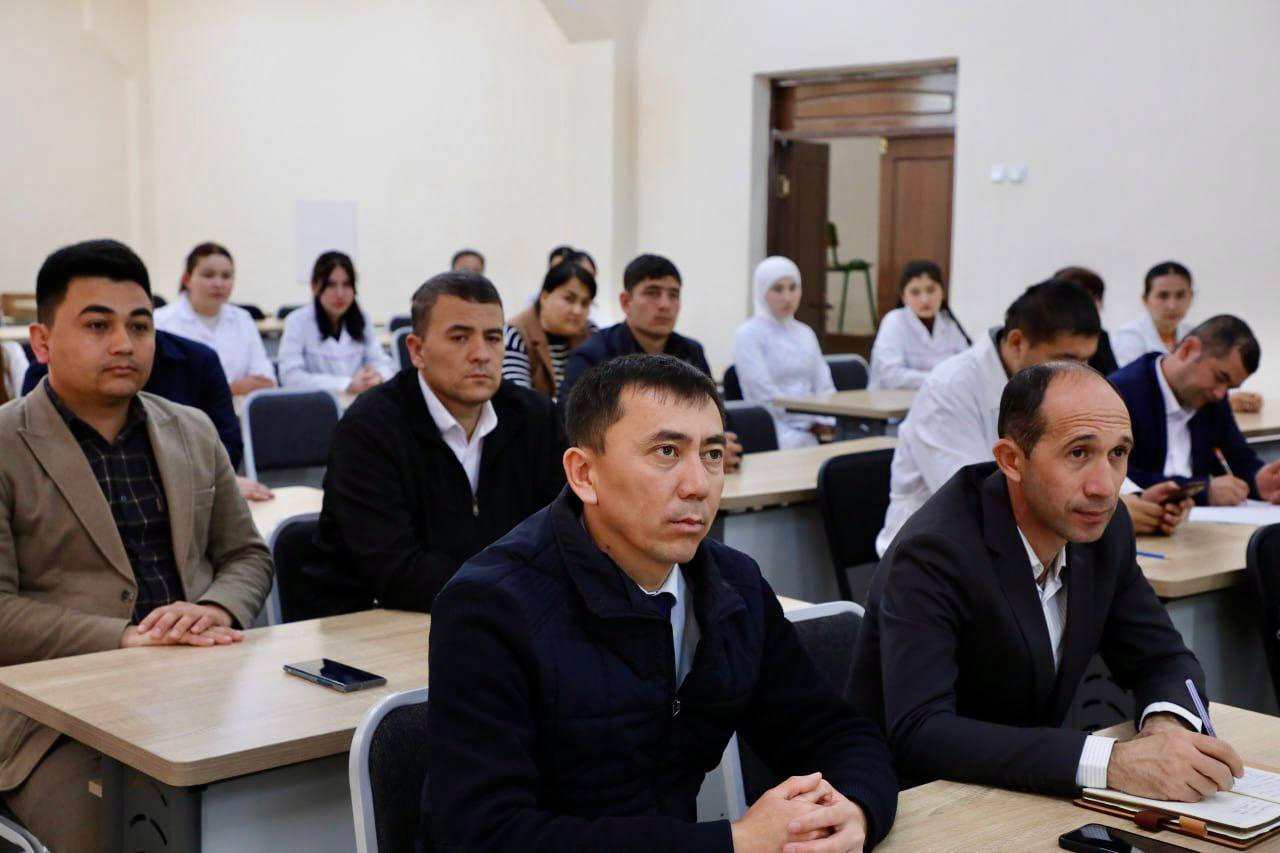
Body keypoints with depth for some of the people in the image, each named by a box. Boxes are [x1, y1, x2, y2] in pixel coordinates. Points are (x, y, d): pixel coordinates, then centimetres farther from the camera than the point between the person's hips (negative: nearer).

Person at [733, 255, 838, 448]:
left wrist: (825, 422, -6)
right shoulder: (748, 335, -2)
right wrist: (812, 423, -13)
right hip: (776, 432, -6)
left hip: (814, 428, 6)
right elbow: (765, 395, -10)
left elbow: (824, 386, 14)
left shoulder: (805, 334, 18)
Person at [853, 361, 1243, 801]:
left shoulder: (1103, 526, -3)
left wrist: (1166, 722, -17)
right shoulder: (934, 553, -23)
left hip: (1029, 791, 7)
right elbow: (918, 734, -33)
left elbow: (1164, 658, 7)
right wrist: (1110, 761, -38)